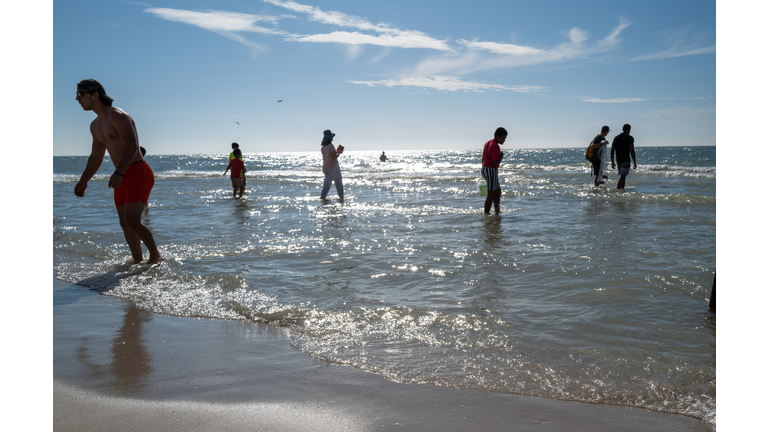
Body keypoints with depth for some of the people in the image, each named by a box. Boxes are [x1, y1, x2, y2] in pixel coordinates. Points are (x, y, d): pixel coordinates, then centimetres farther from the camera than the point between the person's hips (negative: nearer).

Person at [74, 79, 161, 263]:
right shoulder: (96, 125, 15)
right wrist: (83, 181, 17)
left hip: (138, 174, -9)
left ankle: (155, 254, 4)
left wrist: (118, 173, -40)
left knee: (132, 221, -15)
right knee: (125, 224, 9)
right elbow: (96, 156, 24)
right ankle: (137, 260, 20)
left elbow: (132, 146, -29)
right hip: (123, 177, 9)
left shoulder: (118, 116, -16)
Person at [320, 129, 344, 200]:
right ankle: (341, 197, 9)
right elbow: (334, 157, -18)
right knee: (338, 182, 4)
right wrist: (339, 153, -2)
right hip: (333, 167, -7)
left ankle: (322, 197, 3)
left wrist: (337, 152, 18)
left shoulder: (323, 147, 10)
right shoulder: (331, 146, -16)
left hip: (326, 167, 7)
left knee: (327, 182, 10)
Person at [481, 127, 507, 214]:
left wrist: (484, 170, 25)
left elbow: (483, 158, 18)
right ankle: (486, 213, 1)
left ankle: (497, 210, 19)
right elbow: (496, 162, -25)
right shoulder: (495, 146, -19)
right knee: (491, 194, -3)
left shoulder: (488, 143, 12)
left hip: (485, 169, 10)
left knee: (498, 191, 17)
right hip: (491, 170, -10)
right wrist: (501, 155, -7)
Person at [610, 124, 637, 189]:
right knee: (623, 176, -11)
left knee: (622, 176, 17)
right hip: (625, 160, -6)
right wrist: (634, 162, -9)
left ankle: (622, 188, 19)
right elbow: (632, 151, -12)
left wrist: (612, 162, 15)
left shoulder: (616, 138, 12)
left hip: (618, 160, 6)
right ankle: (617, 189, -21)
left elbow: (612, 150, 10)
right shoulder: (630, 138, -4)